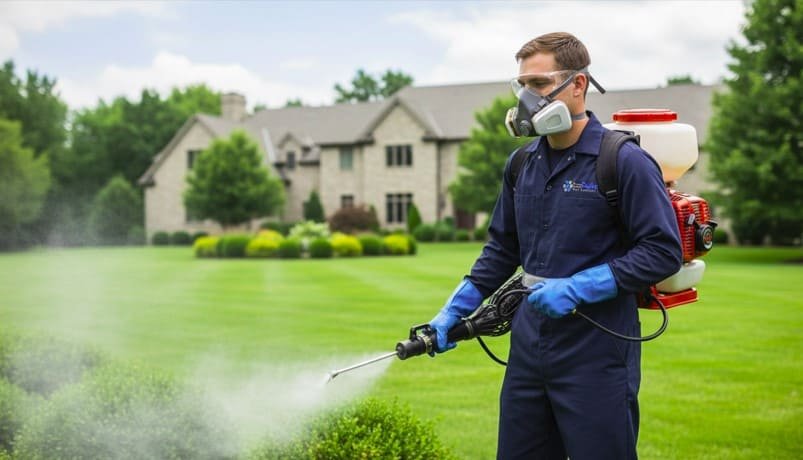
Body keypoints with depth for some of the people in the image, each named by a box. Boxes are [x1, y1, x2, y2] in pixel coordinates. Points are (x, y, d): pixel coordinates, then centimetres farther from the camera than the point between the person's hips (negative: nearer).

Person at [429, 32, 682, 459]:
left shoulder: (625, 162, -11)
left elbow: (663, 252, -14)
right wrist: (453, 312, 11)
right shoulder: (522, 164, 9)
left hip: (597, 354, -6)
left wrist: (576, 289, -20)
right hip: (529, 348, 6)